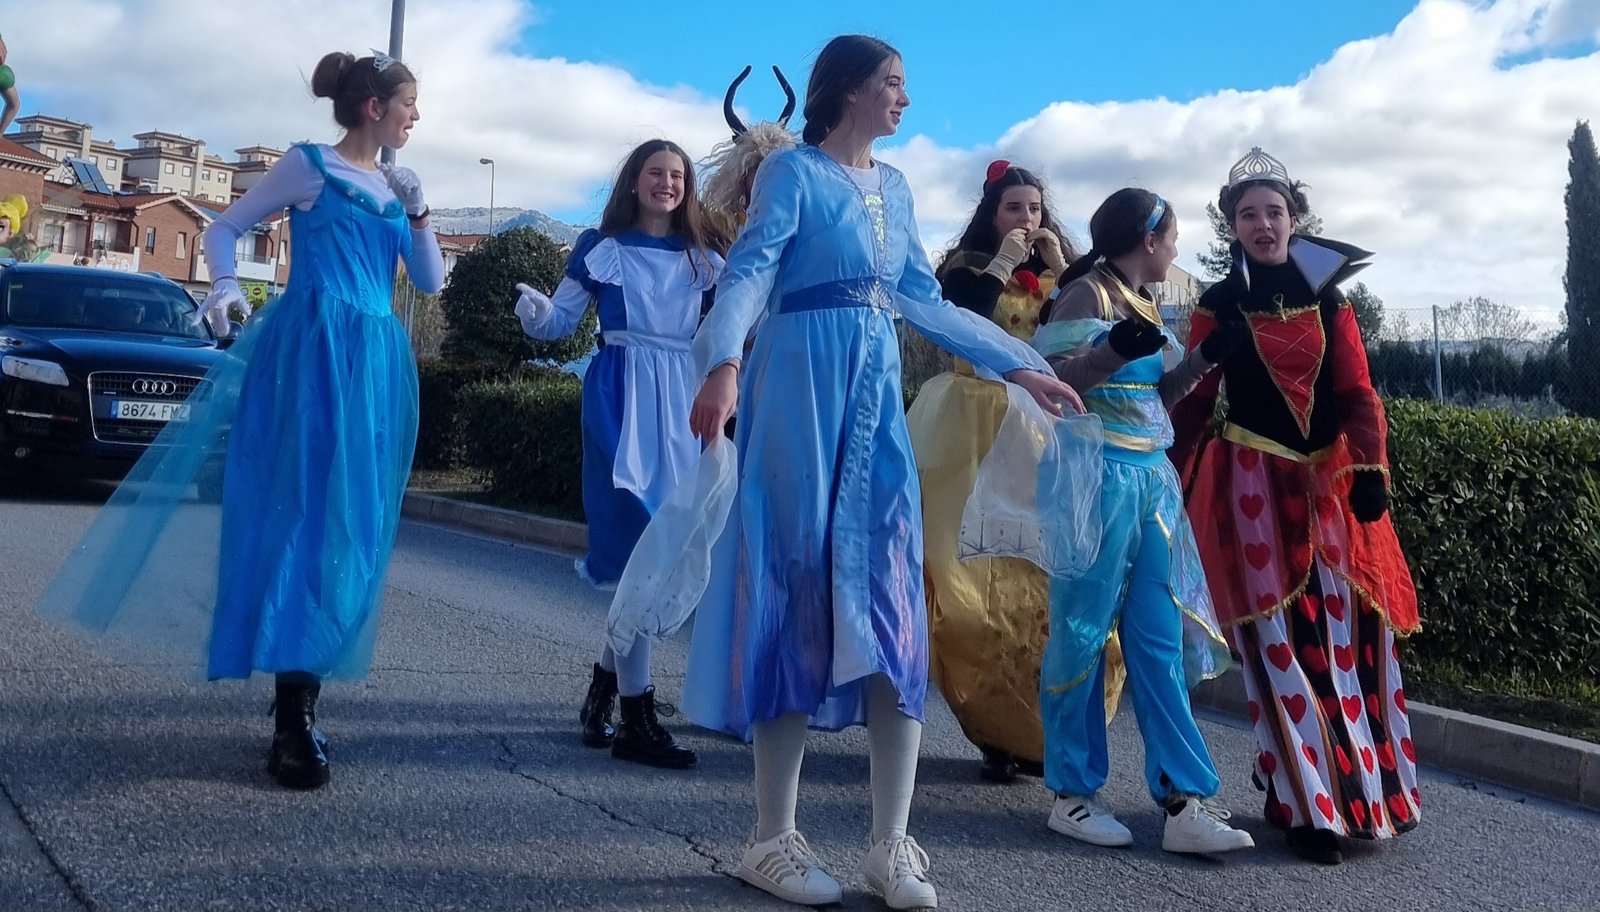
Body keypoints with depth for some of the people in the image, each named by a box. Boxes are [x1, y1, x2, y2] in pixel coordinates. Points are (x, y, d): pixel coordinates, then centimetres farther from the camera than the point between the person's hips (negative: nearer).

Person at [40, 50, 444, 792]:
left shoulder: (397, 189, 17)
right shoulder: (310, 165, 1)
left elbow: (431, 281, 16)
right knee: (303, 513, -11)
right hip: (312, 348, -6)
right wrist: (225, 284, -13)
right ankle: (293, 722, -12)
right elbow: (226, 226, 5)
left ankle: (304, 687, 14)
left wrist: (416, 214, 3)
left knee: (352, 522, 4)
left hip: (376, 361, 7)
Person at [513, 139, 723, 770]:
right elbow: (559, 322, 4)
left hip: (682, 404, 4)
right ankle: (637, 719, -8)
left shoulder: (703, 259, 14)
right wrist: (531, 309, -16)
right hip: (620, 397, -4)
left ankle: (603, 686, 25)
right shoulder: (600, 247, 6)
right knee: (640, 545, -12)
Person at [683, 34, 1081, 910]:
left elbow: (925, 301, 23)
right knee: (798, 587, -5)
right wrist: (724, 365, -34)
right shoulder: (794, 171, -2)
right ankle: (773, 838, 4)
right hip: (803, 385, -6)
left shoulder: (893, 187, 18)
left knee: (893, 597, -1)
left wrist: (1023, 366, 22)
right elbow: (747, 276, -15)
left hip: (877, 394, 6)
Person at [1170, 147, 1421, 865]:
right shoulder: (1219, 306, 3)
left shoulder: (1326, 298, 9)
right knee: (1281, 642, -4)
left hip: (1328, 481, 3)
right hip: (1254, 485, -3)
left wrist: (1369, 468, -8)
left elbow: (1357, 394, 4)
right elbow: (1194, 401, 3)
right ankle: (1307, 807, 4)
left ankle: (1364, 787, 18)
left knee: (1346, 632, 3)